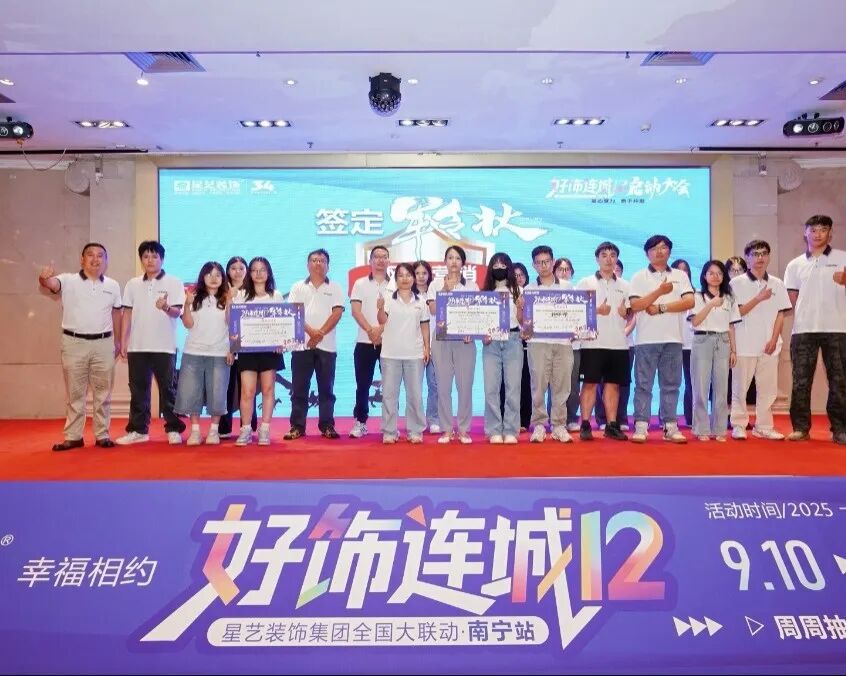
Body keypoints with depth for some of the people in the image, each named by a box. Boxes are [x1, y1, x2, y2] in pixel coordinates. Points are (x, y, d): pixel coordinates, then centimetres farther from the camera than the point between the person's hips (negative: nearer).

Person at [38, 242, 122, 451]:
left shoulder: (113, 286, 6)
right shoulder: (68, 280, -3)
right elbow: (52, 284, -24)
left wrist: (117, 341, 13)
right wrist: (44, 278, -47)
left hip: (103, 343, 2)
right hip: (74, 343, -2)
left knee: (103, 392, 7)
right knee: (74, 392, 6)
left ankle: (102, 435, 16)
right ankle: (73, 436, 13)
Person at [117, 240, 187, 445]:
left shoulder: (174, 283, 0)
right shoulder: (133, 284, 11)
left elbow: (177, 312, -9)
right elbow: (127, 314, 12)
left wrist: (166, 307, -32)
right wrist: (123, 341, 6)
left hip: (164, 346, -4)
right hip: (137, 346, 4)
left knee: (168, 389, 1)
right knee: (138, 389, 9)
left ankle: (174, 429, 8)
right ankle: (138, 430, 17)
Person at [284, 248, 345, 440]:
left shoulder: (335, 288, 8)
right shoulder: (298, 287, 10)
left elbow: (337, 313, -3)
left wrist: (321, 333, -13)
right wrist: (310, 331, -15)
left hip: (327, 345, 0)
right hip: (302, 344, 1)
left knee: (326, 388, 4)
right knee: (299, 388, 3)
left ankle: (327, 426, 10)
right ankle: (297, 426, 9)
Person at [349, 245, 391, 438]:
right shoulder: (360, 283, 8)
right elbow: (355, 311, -2)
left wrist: (381, 329, -15)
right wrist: (370, 330, -14)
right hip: (365, 342, 0)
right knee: (363, 384, 3)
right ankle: (360, 422, 13)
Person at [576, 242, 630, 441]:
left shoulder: (625, 285, 15)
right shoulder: (585, 283, 5)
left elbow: (632, 313, 19)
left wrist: (626, 313, -4)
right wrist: (596, 311, -14)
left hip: (619, 342, 3)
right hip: (593, 341, -3)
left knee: (613, 383, 6)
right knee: (590, 382, -3)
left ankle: (611, 425, 12)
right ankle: (585, 425, 1)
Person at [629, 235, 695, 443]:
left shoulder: (680, 276, 11)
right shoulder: (639, 277, 5)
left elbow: (689, 301, -3)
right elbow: (635, 305, -7)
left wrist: (661, 307, -11)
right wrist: (659, 291, -17)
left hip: (672, 339, 2)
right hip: (646, 339, -2)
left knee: (671, 385, 6)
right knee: (643, 384, -1)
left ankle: (670, 426, 11)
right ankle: (641, 426, 2)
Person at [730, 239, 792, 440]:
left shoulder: (777, 284, 10)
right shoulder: (737, 283, 1)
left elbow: (780, 315, 7)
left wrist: (774, 340, -3)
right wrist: (759, 298, -12)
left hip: (769, 345, 3)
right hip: (745, 344, -3)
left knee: (768, 387, 5)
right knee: (740, 387, 1)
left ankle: (763, 426, 13)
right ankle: (738, 425, 8)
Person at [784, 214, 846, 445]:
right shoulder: (795, 265, 12)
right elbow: (792, 300, 13)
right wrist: (805, 314, 2)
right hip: (803, 330, 1)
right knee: (801, 380, 1)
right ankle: (801, 427, 7)